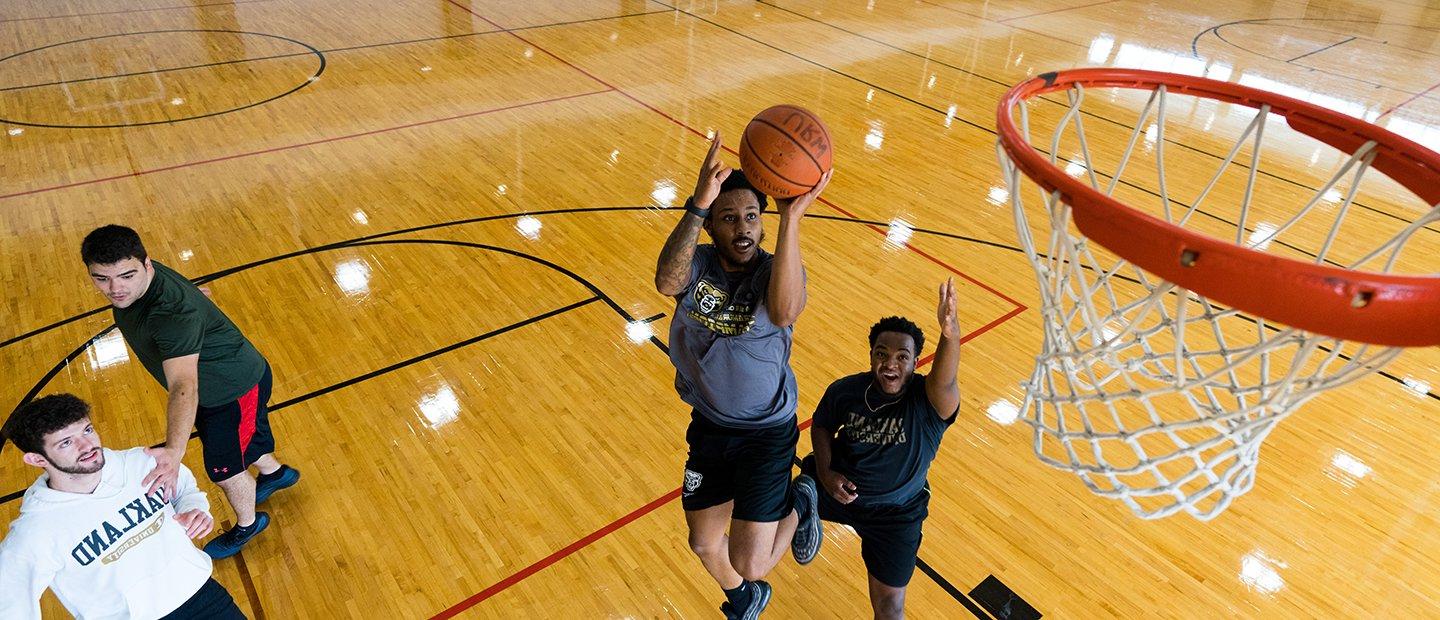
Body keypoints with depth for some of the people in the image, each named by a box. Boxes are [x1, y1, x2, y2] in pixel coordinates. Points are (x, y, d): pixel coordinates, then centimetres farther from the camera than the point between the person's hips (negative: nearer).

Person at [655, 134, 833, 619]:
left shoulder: (776, 270, -18)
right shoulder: (697, 263, -11)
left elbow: (784, 312, -43)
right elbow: (666, 282, -36)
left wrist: (791, 217, -53)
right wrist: (698, 203, -49)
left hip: (767, 434, -3)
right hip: (708, 427, 4)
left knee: (749, 564, -7)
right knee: (703, 544, 17)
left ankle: (799, 503, 27)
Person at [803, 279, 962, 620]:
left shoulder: (929, 402, -29)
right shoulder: (845, 390, -19)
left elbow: (944, 381, -54)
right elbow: (821, 426, 1)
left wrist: (950, 334, -75)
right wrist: (825, 473, -16)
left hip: (895, 512, -2)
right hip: (836, 486, 3)